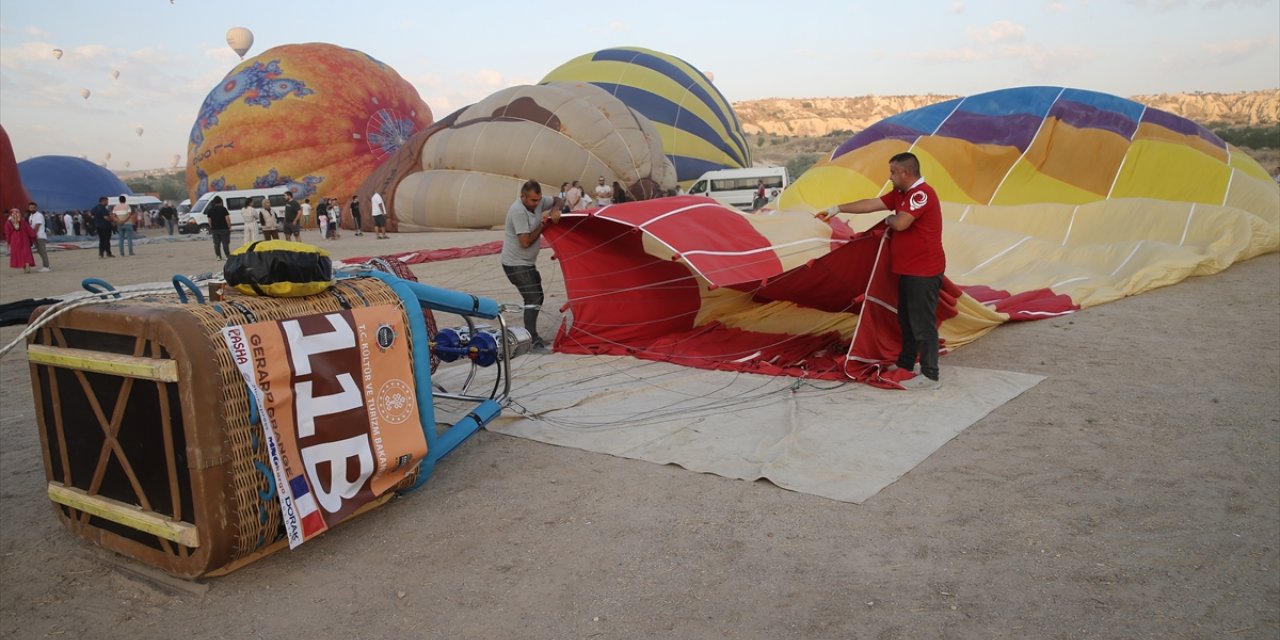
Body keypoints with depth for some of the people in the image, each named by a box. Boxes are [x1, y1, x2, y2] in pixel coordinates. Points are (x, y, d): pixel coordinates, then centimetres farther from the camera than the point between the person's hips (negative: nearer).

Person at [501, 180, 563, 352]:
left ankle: (531, 335, 28)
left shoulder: (538, 202, -2)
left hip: (528, 263, 10)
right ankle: (532, 341, -18)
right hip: (516, 264, -9)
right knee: (533, 298, -17)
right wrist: (543, 225, -15)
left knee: (536, 297, 17)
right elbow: (525, 242, -27)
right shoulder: (518, 211, -25)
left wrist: (555, 210, -10)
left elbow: (559, 201, 14)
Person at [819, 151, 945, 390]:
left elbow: (900, 223, -28)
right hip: (909, 270, 10)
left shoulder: (922, 193, -19)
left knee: (923, 323, -7)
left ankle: (929, 376, -3)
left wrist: (889, 219, -5)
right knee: (906, 319, 19)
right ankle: (905, 364, 32)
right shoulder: (900, 194, 13)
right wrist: (837, 209, 16)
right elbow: (871, 204, 16)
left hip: (924, 271, -10)